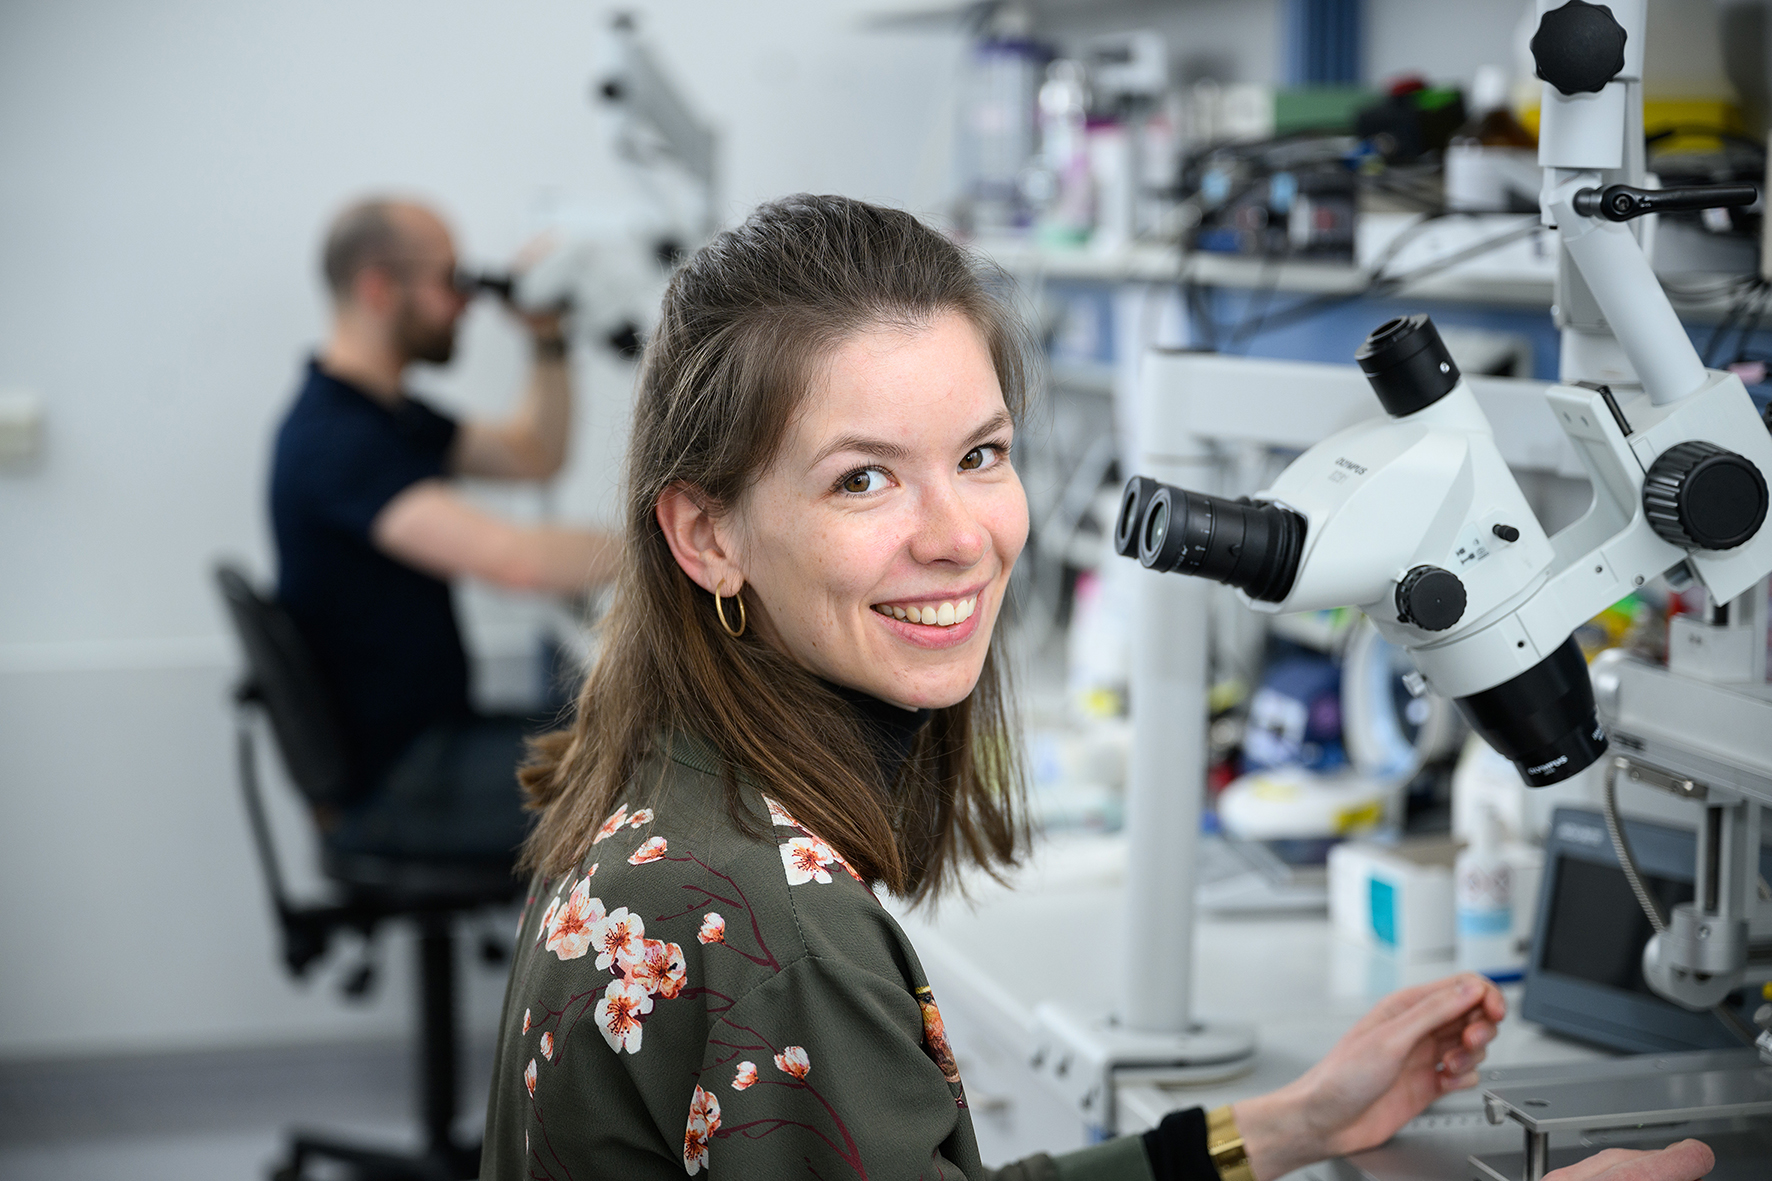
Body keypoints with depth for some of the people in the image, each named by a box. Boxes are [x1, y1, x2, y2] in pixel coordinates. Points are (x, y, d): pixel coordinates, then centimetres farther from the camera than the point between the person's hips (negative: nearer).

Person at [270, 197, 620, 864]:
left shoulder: (386, 414, 11)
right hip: (392, 788, -11)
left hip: (429, 735, 11)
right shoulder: (336, 440, -24)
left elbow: (534, 455, 21)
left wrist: (548, 339, 7)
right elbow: (513, 559, -35)